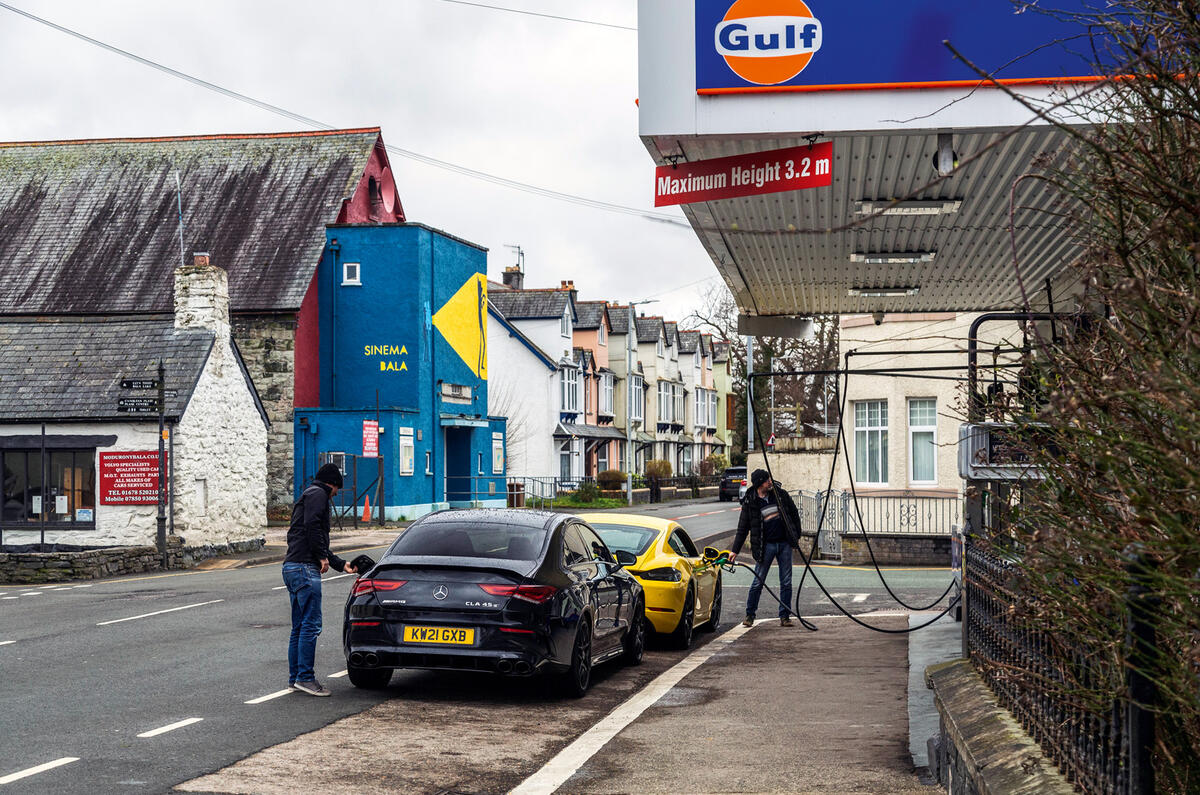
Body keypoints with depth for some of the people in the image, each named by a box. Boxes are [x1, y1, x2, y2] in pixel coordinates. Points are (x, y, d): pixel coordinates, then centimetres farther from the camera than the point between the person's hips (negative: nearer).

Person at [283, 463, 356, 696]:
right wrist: (323, 556, -15)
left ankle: (295, 677, 15)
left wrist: (341, 564, 34)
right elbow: (312, 525, -20)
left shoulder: (307, 496, 29)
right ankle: (305, 677, -10)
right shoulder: (318, 494, -2)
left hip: (293, 568, 11)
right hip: (305, 568, -11)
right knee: (311, 624, -10)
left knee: (299, 627, 12)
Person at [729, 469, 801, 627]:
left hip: (785, 543, 2)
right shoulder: (750, 503, -4)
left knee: (786, 582, 4)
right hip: (765, 546, -2)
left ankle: (784, 616, 13)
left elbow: (794, 514, 13)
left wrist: (796, 537, 11)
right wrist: (735, 550, -3)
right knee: (758, 582, -1)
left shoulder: (781, 495, 1)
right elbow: (742, 528, 1)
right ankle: (750, 615, 12)